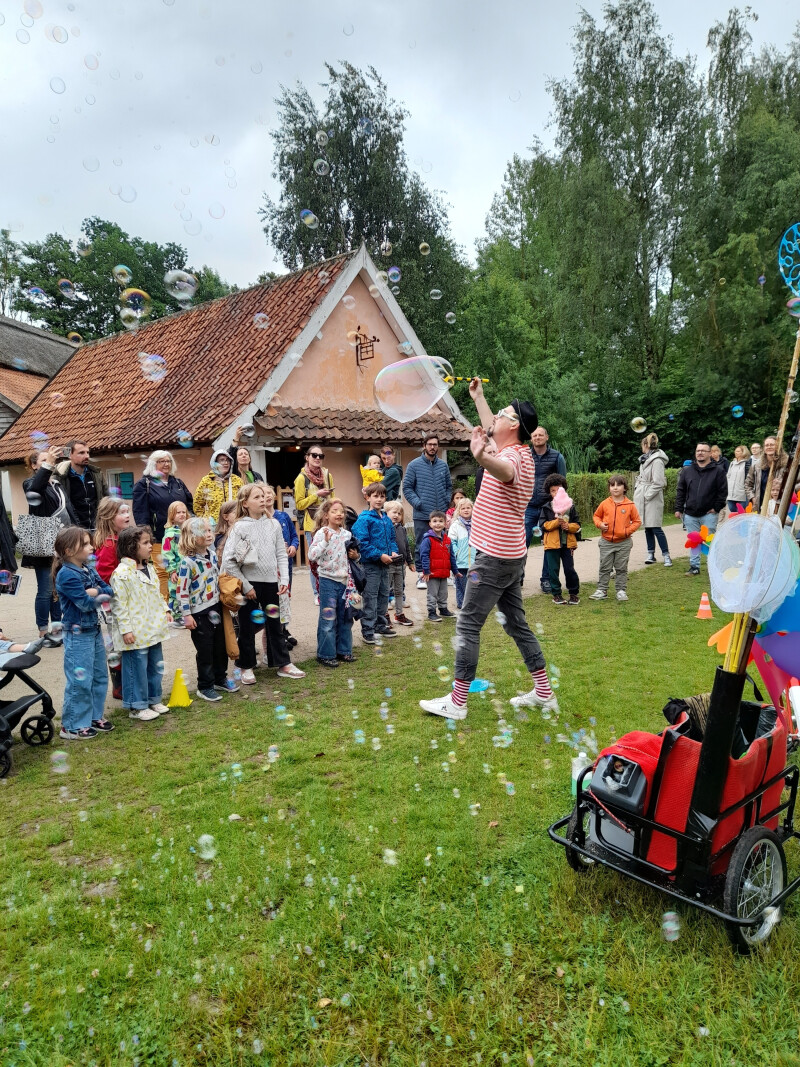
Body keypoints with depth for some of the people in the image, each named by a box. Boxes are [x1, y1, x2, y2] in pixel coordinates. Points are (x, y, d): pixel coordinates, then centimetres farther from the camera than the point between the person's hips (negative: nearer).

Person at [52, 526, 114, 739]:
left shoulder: (89, 569, 6)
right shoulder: (67, 575, -19)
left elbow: (109, 591, 3)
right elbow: (86, 603, -23)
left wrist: (96, 592, -17)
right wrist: (101, 595, -6)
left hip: (95, 630, 9)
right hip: (78, 635, -9)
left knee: (99, 676, 17)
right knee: (79, 682, -1)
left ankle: (94, 717, 30)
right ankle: (72, 726, 12)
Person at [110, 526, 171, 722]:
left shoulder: (149, 569, 10)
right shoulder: (122, 573, -17)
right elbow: (119, 605, -18)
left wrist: (164, 610, 12)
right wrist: (125, 629, -19)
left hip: (154, 628, 9)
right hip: (136, 633, -9)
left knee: (156, 666, 17)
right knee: (137, 669, 1)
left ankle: (153, 700, 33)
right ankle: (137, 707, 15)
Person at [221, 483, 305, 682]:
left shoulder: (274, 524, 4)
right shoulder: (240, 527, -8)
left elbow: (281, 555, 7)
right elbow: (228, 561, -11)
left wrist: (284, 579, -4)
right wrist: (245, 586, -11)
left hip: (271, 583, 4)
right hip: (249, 585, -3)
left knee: (275, 625, 14)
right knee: (247, 628, 8)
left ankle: (284, 665, 23)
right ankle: (247, 667, 23)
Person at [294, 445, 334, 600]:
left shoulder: (327, 475, 9)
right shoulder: (302, 478, -4)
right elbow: (299, 504, -6)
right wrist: (316, 495, -13)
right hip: (312, 523, -4)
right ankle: (317, 593, 8)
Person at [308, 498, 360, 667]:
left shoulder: (347, 534, 8)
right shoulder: (322, 533, -10)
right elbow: (312, 556, -19)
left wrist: (356, 556, 1)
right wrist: (325, 541, -28)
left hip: (344, 580, 6)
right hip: (328, 581, -6)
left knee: (345, 618, 14)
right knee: (328, 619, -1)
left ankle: (343, 650, 26)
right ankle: (325, 654, 9)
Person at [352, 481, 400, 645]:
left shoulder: (387, 519, 11)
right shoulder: (364, 519, -13)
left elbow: (392, 539, 19)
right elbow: (362, 543, -20)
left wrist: (393, 552, 0)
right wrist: (380, 555, -21)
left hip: (385, 564, 8)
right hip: (370, 564, -8)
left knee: (384, 595, 16)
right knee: (370, 597, -3)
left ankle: (381, 624, 30)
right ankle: (367, 629, 4)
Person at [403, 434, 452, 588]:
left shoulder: (443, 465, 8)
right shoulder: (415, 465, -2)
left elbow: (449, 486, 18)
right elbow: (407, 488, -2)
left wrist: (446, 501, 4)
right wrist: (417, 503, -12)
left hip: (441, 514, 3)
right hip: (422, 515, -3)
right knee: (421, 546, 2)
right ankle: (421, 575, 10)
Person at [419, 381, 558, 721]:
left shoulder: (513, 457, -20)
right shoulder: (519, 453, 11)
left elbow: (504, 470, -47)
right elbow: (491, 430, 31)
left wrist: (482, 457, -67)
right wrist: (478, 397, 36)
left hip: (495, 558, -10)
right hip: (511, 556, 10)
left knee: (468, 625, -3)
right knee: (516, 623, 16)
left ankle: (456, 702, 4)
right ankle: (544, 693, 23)